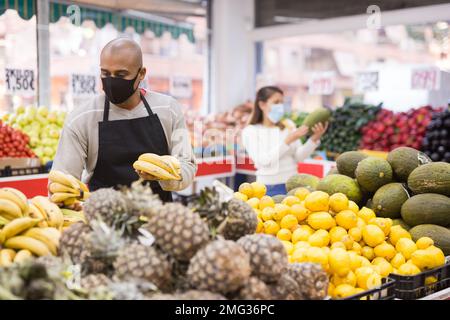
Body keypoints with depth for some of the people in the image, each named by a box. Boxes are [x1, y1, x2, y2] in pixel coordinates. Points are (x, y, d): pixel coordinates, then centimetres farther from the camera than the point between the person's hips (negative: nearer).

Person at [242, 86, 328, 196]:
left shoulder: (288, 127, 8)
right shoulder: (250, 131, -3)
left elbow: (299, 156, 0)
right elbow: (262, 160, -14)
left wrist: (314, 139, -16)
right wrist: (288, 140, -21)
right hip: (269, 188, -3)